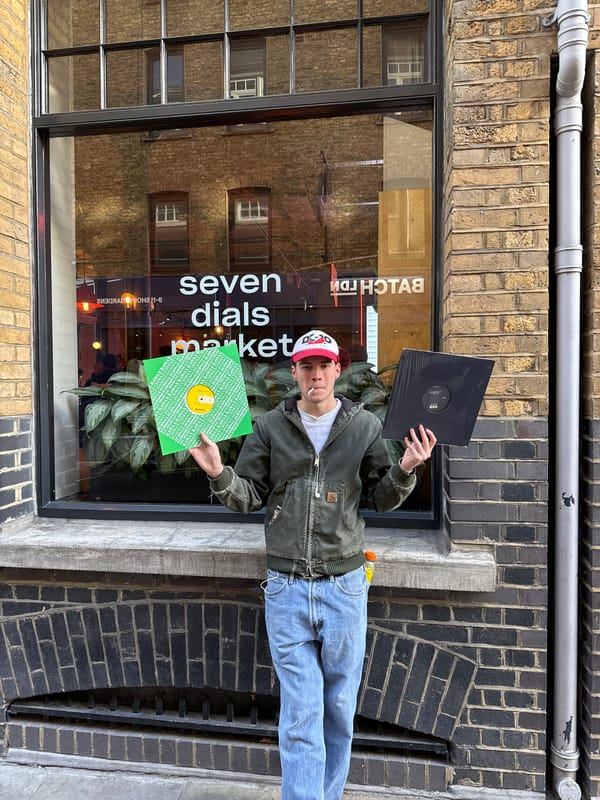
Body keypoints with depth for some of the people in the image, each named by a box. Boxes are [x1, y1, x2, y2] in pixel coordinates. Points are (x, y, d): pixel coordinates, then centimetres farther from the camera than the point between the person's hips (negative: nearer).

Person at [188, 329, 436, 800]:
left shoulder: (365, 426, 2)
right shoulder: (270, 427, 2)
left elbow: (383, 500, 6)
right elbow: (248, 497, 4)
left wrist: (406, 470, -12)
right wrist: (219, 474, -15)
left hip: (345, 585, 1)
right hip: (286, 587, -1)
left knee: (340, 709, 16)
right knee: (300, 714, 4)